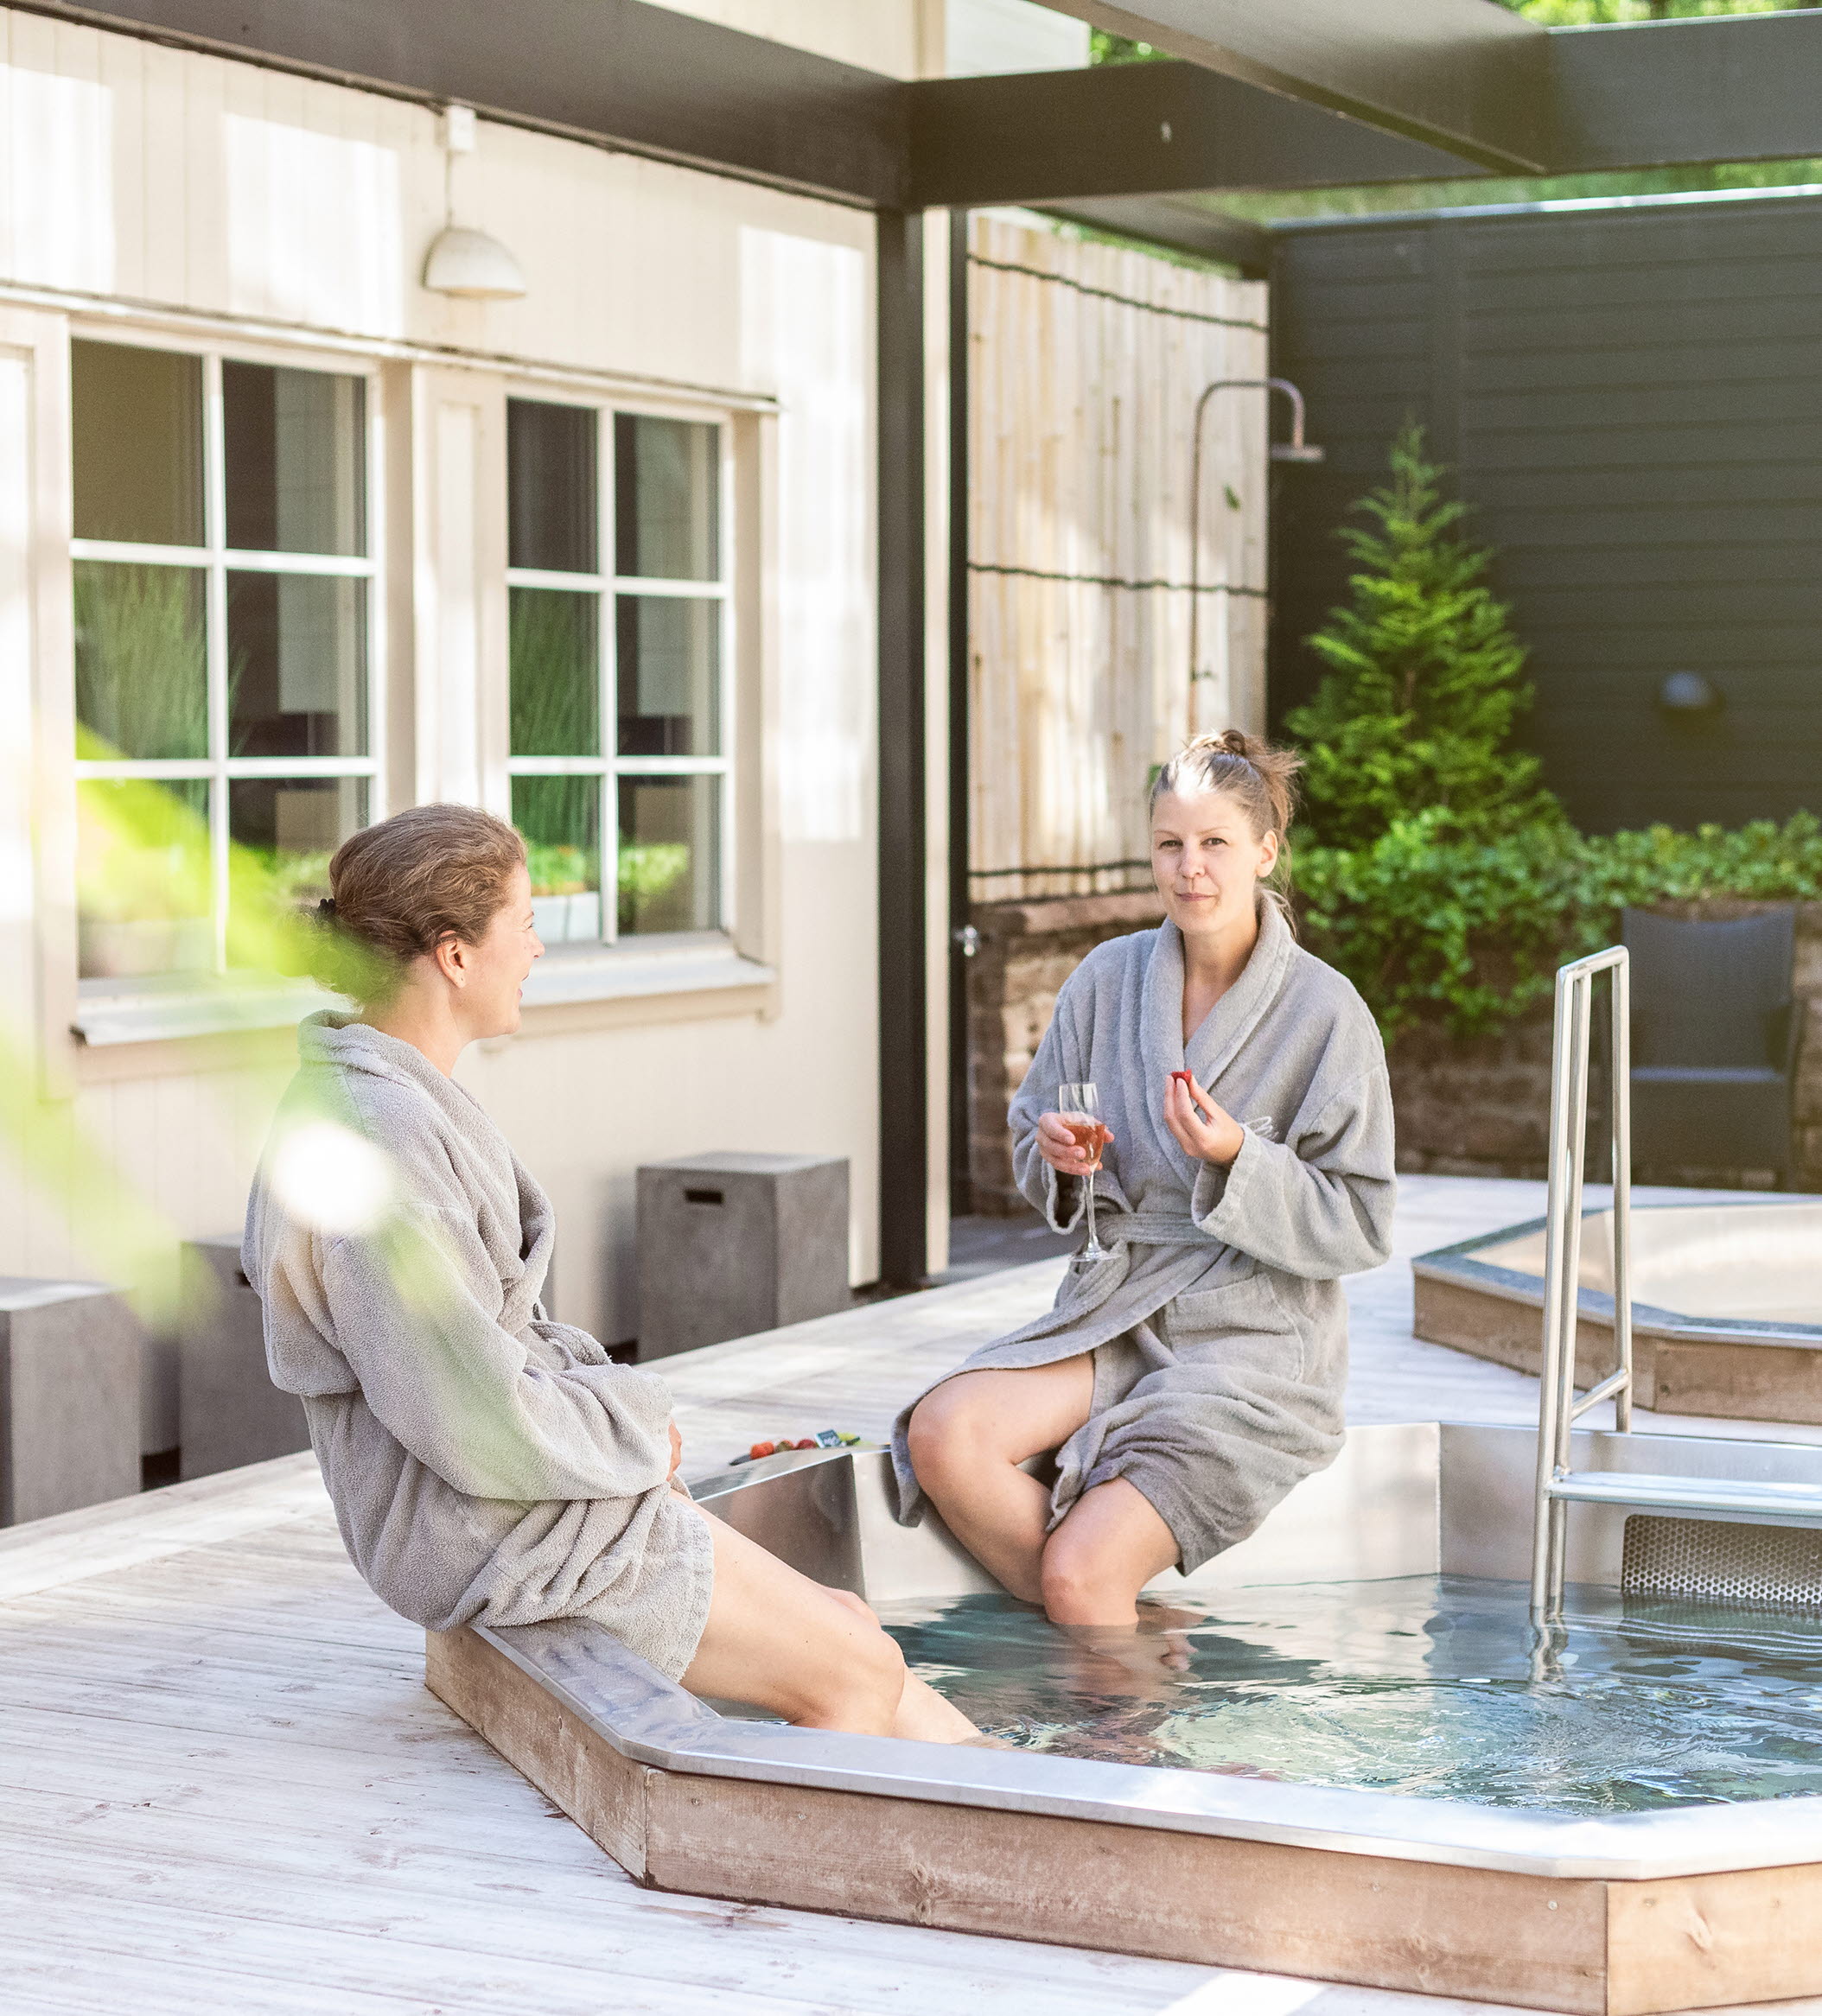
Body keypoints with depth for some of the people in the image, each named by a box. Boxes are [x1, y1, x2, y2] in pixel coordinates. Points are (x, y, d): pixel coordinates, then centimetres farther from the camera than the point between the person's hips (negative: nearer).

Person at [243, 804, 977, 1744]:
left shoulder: (394, 1095, 7)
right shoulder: (380, 1138, -26)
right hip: (499, 1534, -10)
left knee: (851, 1626, 13)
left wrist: (616, 1399, 4)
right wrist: (636, 1418, -10)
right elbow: (479, 1424, -27)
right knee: (857, 1672, 0)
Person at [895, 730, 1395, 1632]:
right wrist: (1058, 1156, -9)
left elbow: (1358, 1229, -6)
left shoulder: (1327, 1014, -7)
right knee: (940, 1433, -24)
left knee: (1078, 1571, -23)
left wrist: (1236, 1159, -21)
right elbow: (1031, 1138, 16)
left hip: (1251, 1342, -5)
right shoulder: (1107, 980, 5)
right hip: (1110, 1314, 5)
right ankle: (1136, 1629, -8)